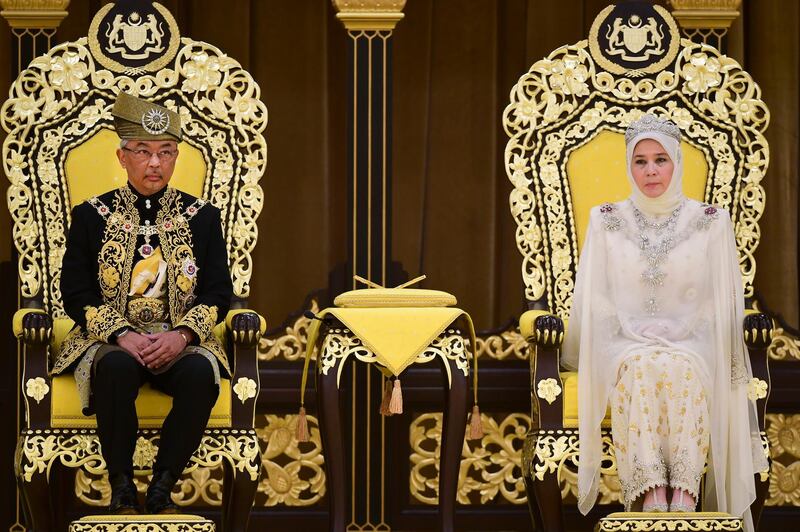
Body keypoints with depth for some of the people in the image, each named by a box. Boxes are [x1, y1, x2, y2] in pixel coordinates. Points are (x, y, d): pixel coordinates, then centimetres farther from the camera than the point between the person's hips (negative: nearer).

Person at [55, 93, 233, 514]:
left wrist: (182, 335, -14)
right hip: (112, 340, -1)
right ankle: (122, 488, -21)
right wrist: (122, 335, -15)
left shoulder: (201, 217, 11)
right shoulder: (91, 215, 8)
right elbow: (75, 293, 1)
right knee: (117, 368, -37)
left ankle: (162, 489, -19)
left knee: (201, 373, -34)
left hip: (179, 341, 1)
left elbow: (218, 293, 6)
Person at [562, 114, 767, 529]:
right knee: (641, 369, -37)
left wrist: (680, 337, -5)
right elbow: (594, 302, 10)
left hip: (690, 343, 0)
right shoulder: (606, 222, 11)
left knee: (681, 370, -37)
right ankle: (652, 497, -47)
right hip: (626, 341, 0)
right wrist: (634, 336, -3)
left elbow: (723, 303, 9)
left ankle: (684, 494, -46)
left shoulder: (710, 222, 9)